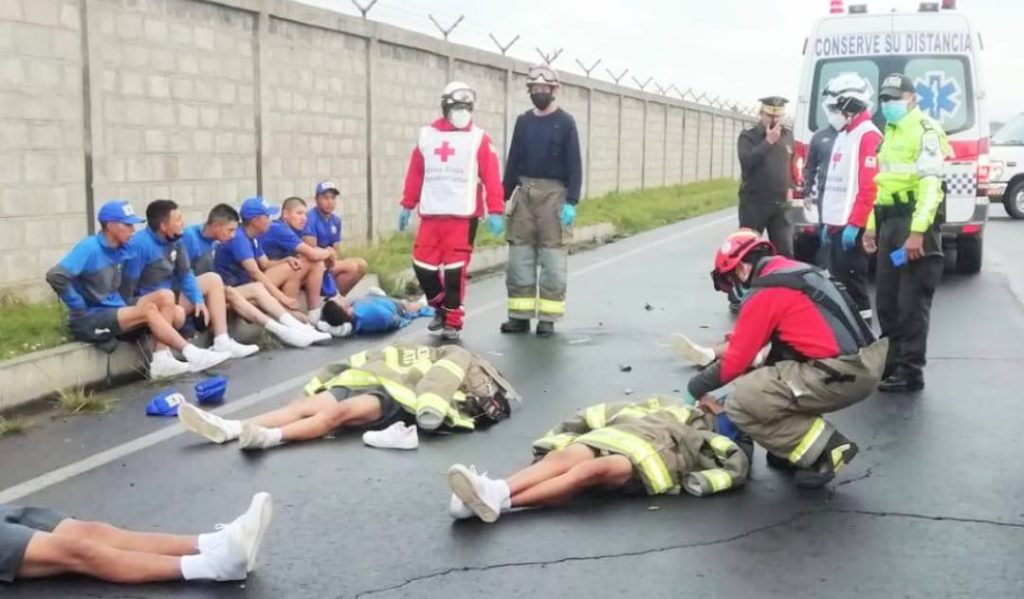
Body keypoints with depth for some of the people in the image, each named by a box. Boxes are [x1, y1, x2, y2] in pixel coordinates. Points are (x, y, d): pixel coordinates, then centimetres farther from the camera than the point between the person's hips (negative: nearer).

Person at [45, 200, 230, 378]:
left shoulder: (122, 248, 6)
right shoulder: (89, 248, -16)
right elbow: (55, 276, -25)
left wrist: (125, 303, 3)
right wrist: (78, 308, -18)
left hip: (116, 310, 8)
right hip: (89, 319, -8)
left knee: (165, 296, -10)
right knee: (148, 309, -26)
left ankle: (161, 361, -20)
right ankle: (191, 354, -24)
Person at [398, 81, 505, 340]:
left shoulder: (479, 138, 1)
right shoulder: (426, 136, 10)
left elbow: (491, 177, -4)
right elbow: (414, 174, 12)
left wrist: (495, 211, -11)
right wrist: (407, 205, 11)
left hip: (464, 215, -3)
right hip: (431, 214, 3)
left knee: (455, 269, -3)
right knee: (422, 265, 3)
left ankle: (453, 320, 10)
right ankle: (441, 307, 26)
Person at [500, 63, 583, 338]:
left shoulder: (565, 122, -1)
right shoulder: (523, 121, 12)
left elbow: (574, 165, -5)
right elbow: (513, 161, 14)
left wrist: (571, 202, -13)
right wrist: (505, 197, 9)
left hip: (553, 194, -4)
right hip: (523, 193, 5)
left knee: (553, 260, -4)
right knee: (519, 258, 5)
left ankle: (548, 318, 1)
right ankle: (520, 315, 11)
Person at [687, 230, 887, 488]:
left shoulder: (764, 293, -8)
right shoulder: (798, 270, 17)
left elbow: (736, 362, -4)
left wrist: (697, 386, 12)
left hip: (841, 375, -9)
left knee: (740, 405, -6)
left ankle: (823, 450, -6)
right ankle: (796, 445, 17)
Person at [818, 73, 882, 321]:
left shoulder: (868, 135, -13)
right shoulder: (844, 135, 19)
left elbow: (869, 187, -21)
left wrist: (855, 224, -23)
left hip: (852, 226, -10)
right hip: (837, 224, 10)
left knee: (851, 279, -7)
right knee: (838, 278, 14)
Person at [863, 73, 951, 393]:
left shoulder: (925, 130, -7)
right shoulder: (889, 132, 21)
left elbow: (930, 184, -16)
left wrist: (917, 231, -24)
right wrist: (871, 225, 19)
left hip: (913, 222, -9)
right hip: (889, 222, 9)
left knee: (911, 303, -5)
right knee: (886, 300, 13)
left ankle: (910, 372, 0)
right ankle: (893, 361, 24)